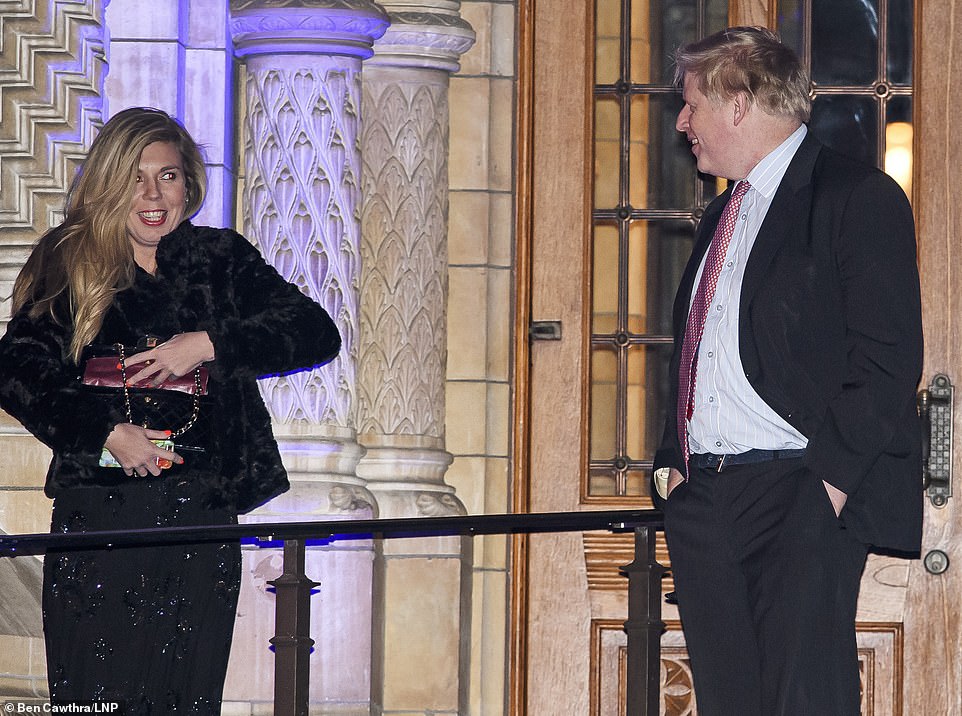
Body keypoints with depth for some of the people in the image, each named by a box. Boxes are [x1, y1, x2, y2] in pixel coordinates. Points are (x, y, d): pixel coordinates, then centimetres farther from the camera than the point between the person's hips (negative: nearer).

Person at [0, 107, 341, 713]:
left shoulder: (219, 260, 8)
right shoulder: (69, 265, 4)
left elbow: (318, 334, -1)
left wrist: (208, 344, -12)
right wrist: (106, 431, -17)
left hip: (202, 524, 1)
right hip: (96, 520, -1)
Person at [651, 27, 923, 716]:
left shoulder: (858, 198, -5)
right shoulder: (722, 214, 22)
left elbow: (887, 360, -12)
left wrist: (832, 478, -17)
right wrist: (672, 457, 14)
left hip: (800, 501, -8)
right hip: (701, 497, 8)